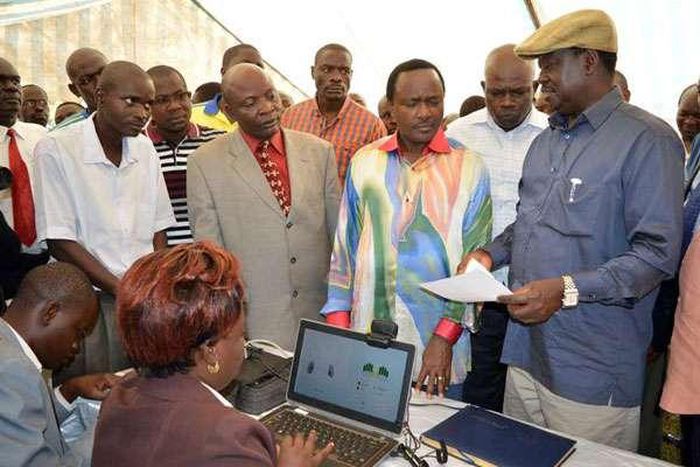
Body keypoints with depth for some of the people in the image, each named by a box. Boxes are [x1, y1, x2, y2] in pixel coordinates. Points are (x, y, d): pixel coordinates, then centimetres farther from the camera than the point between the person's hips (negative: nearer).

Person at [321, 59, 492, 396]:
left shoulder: (468, 168, -3)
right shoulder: (364, 162, 4)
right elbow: (345, 248, 7)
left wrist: (445, 337, -12)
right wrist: (338, 329, 3)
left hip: (440, 345, -2)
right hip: (367, 338, 2)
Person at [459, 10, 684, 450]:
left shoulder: (648, 140, -11)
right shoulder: (546, 140, 15)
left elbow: (657, 253, -17)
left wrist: (568, 290, -26)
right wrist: (491, 253, 4)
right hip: (525, 353, 7)